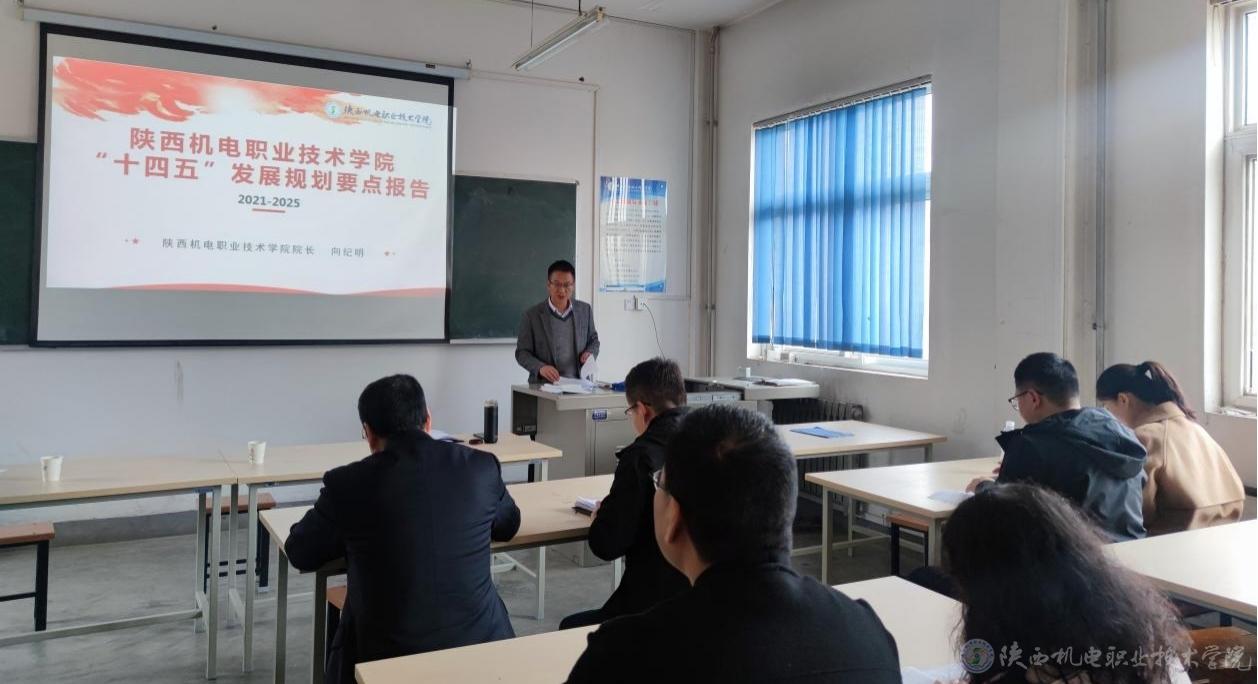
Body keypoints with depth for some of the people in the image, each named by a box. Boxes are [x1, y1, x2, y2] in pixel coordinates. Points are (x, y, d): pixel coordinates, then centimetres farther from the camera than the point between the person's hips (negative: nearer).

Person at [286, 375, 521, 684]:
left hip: (388, 653, -1)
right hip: (477, 640, 2)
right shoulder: (481, 466, -3)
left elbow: (300, 553, 8)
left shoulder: (347, 483, -9)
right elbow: (509, 525, 17)